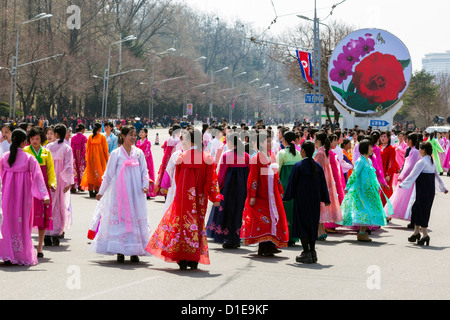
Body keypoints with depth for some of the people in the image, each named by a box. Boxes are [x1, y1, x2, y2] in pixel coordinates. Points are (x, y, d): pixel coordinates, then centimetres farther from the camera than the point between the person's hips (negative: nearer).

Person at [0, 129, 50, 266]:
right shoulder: (29, 158, -9)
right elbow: (37, 176, -14)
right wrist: (45, 195, -19)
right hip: (23, 193, -2)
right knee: (22, 221, 7)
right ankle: (22, 254, 11)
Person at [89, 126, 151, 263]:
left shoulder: (139, 153, 7)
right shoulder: (116, 153, 0)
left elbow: (144, 171, 10)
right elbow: (108, 174, 5)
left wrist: (145, 185, -7)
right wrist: (101, 192, 7)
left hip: (136, 193, 2)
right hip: (119, 193, -2)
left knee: (137, 219, 0)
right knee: (119, 218, -4)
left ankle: (135, 251, 7)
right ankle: (119, 251, 2)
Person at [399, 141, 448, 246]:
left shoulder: (421, 162, -14)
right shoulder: (432, 162, 11)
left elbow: (413, 175, -12)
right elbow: (437, 176, 19)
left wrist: (402, 185, -4)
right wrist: (443, 188, 29)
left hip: (423, 190, -8)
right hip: (431, 190, 8)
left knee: (421, 211, -2)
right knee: (416, 210, 15)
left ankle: (425, 235, -2)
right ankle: (416, 233, 20)